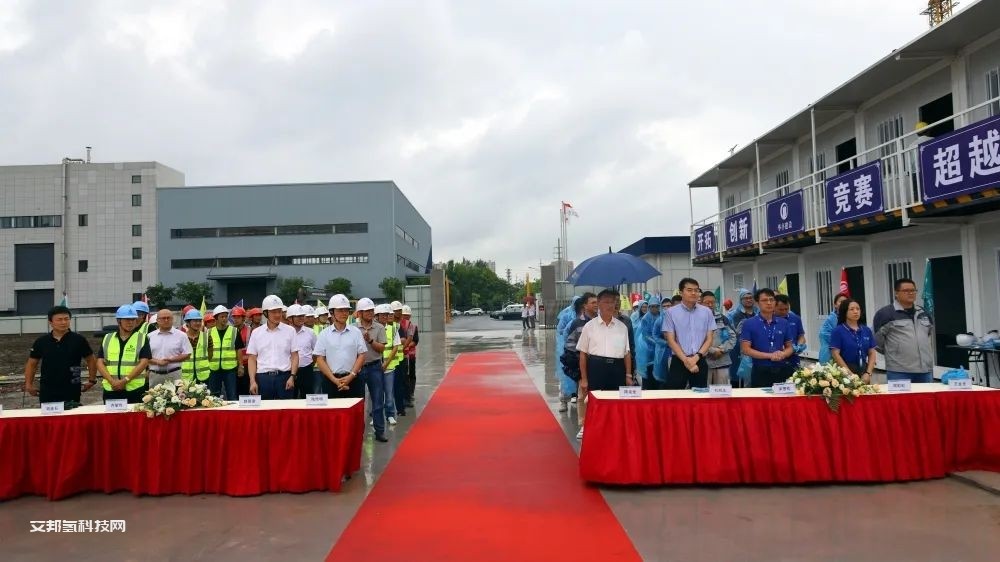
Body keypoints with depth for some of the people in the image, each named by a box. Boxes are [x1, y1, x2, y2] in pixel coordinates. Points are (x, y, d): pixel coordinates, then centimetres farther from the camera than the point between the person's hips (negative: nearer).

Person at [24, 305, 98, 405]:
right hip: (47, 392, 2)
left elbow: (91, 360, 7)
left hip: (71, 392, -2)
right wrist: (28, 385, 9)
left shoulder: (78, 340, -1)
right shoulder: (41, 342, 5)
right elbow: (31, 363, 15)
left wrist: (92, 380, 4)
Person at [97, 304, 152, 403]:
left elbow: (144, 363, -5)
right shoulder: (107, 339, 12)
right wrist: (112, 381, -10)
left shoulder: (142, 339, 4)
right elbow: (100, 363, 5)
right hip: (110, 389, 3)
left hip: (134, 389, -2)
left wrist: (125, 380, -15)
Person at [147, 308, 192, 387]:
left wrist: (171, 360, -12)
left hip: (174, 375, -2)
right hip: (154, 374, 2)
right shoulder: (150, 336, 11)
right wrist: (157, 361, -10)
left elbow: (187, 354, 2)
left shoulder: (181, 335, 4)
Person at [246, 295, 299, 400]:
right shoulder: (256, 333, 7)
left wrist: (292, 376, -6)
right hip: (263, 377, 1)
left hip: (284, 376, -1)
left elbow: (294, 356, 5)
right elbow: (252, 359, 7)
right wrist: (252, 381, -1)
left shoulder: (290, 330, 5)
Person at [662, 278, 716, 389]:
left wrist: (696, 357, -10)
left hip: (700, 361, 2)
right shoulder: (671, 312, -2)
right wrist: (685, 360, -14)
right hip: (679, 361, -2)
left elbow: (709, 339, 4)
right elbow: (670, 340, -4)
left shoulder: (707, 312, 4)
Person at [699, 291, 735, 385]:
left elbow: (732, 336, 7)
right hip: (704, 363, -3)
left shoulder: (723, 318, 12)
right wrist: (713, 350, -13)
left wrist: (722, 349, -7)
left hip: (722, 362, 4)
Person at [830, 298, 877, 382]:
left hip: (864, 370, 4)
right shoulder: (838, 331, -5)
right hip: (846, 370, -4)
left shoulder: (867, 330, 9)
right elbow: (836, 354, -10)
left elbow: (872, 353, 9)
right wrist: (851, 375, -15)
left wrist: (868, 373, -4)